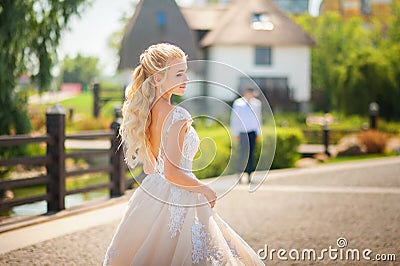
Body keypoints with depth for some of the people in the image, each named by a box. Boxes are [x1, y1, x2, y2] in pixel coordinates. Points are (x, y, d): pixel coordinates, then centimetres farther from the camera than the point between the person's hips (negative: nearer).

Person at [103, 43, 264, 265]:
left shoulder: (147, 111, 5)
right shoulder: (177, 116, -20)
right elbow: (172, 173, -22)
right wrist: (206, 190, -10)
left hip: (151, 195, 9)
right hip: (177, 203, -9)